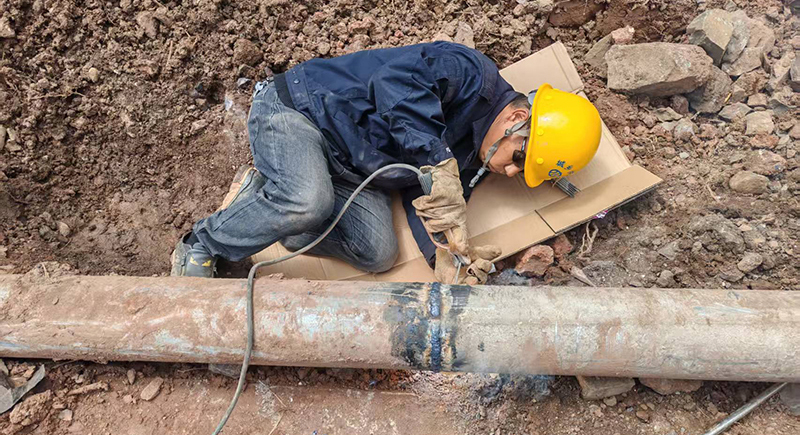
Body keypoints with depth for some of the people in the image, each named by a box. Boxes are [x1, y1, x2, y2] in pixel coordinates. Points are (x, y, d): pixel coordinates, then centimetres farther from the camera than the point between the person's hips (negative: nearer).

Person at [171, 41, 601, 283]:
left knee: (378, 252, -14)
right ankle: (201, 248, -8)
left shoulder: (473, 161, 7)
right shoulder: (472, 74, -20)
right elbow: (396, 80, -37)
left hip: (349, 171, 8)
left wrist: (444, 254, -17)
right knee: (307, 201, -36)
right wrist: (438, 163, -44)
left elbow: (424, 198, 2)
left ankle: (263, 199, 3)